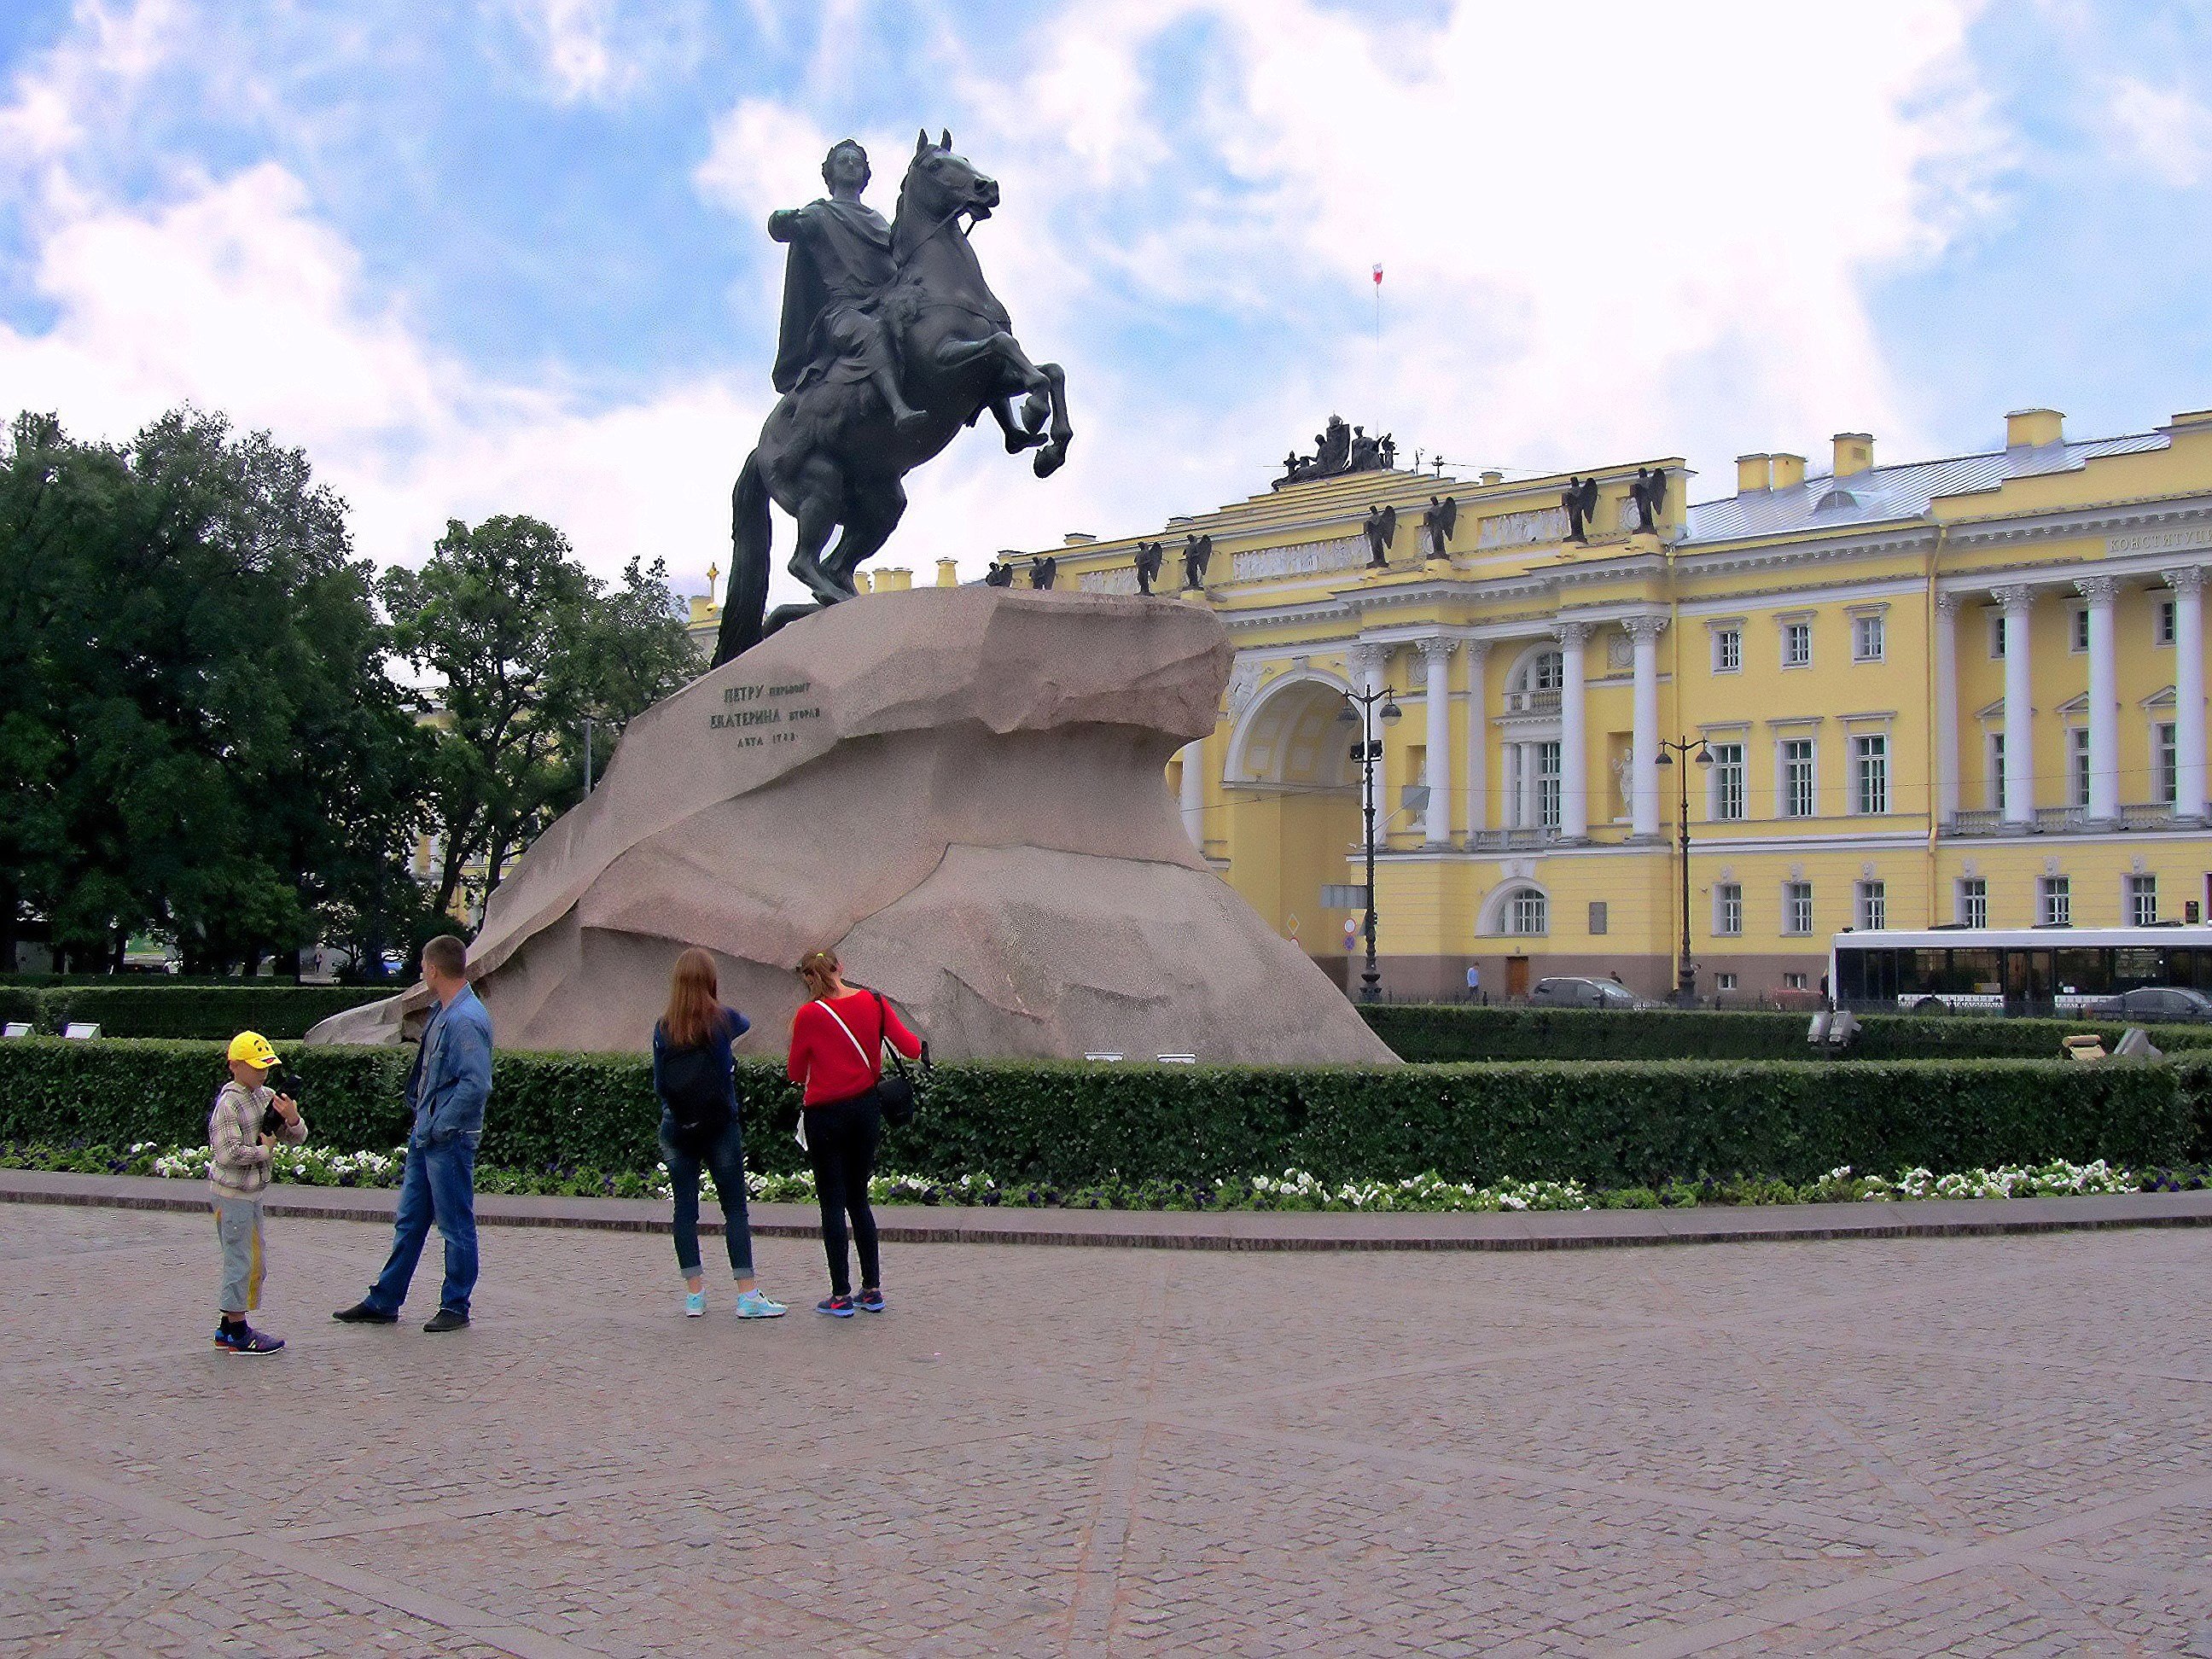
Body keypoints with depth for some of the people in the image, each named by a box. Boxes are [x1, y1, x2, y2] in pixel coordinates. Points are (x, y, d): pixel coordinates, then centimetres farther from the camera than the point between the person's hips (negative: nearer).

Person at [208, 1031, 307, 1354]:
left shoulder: (267, 1096, 7)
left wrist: (292, 1118, -13)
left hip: (252, 1192, 9)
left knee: (253, 1262, 14)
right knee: (240, 1261, -3)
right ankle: (238, 1332, 4)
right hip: (232, 1192, -9)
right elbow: (228, 1153, -26)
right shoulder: (229, 1104, -16)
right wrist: (263, 1150, -13)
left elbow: (297, 1138, 8)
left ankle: (227, 1328, 24)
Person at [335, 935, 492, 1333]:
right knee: (409, 1221, 15)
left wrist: (439, 1127, -18)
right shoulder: (443, 1014, 11)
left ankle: (456, 1308, 12)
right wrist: (422, 1122, 13)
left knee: (457, 1226, 3)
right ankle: (383, 1302, 22)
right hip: (426, 1136, 10)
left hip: (450, 1141, -10)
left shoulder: (466, 1020, -20)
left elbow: (476, 1084, -25)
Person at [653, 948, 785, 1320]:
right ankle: (748, 1295, 0)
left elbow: (658, 1084, 2)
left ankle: (694, 1293, 11)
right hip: (720, 1126, -2)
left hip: (676, 1128, 2)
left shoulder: (663, 1028, -3)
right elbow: (746, 1024, 19)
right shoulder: (723, 1020, -6)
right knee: (735, 1209, 2)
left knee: (685, 1209, 8)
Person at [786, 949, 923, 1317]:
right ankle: (872, 1290, 16)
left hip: (826, 1115, -4)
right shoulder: (873, 1002, -2)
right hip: (866, 1110, 4)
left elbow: (796, 1074, -3)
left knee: (832, 1204, 3)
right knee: (859, 1200, 16)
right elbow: (911, 1048, -4)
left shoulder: (808, 1015, -11)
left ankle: (841, 1296, 3)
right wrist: (921, 1044, 18)